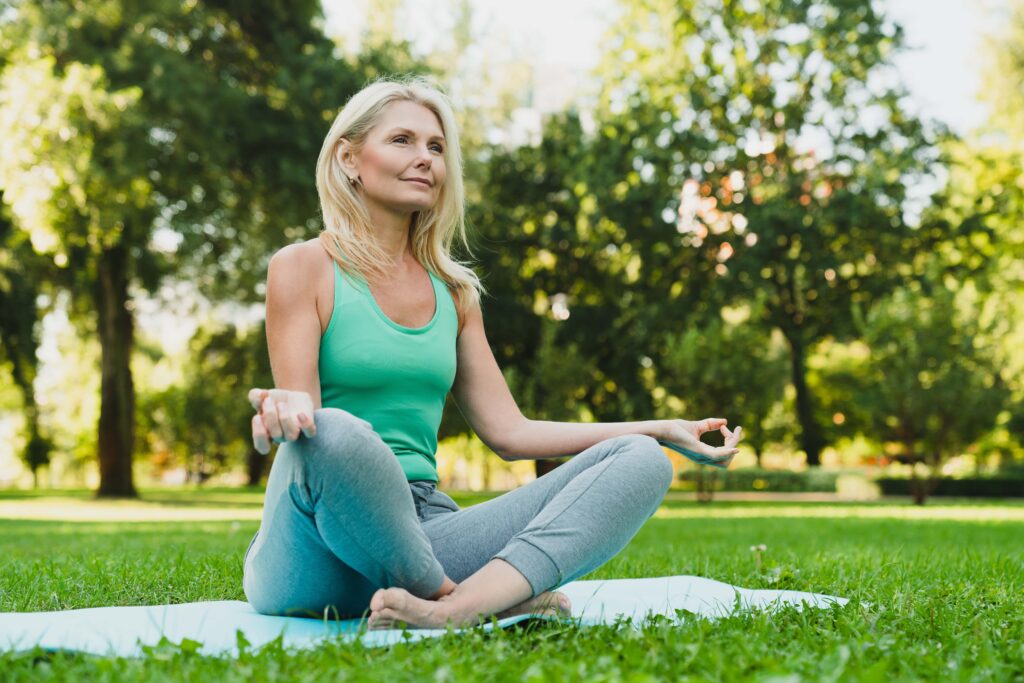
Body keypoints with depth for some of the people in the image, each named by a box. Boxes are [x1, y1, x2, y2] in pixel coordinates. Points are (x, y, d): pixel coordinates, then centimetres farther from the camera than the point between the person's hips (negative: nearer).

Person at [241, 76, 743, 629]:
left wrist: (665, 429, 11)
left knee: (637, 460, -12)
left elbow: (508, 433, 16)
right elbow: (301, 419, -6)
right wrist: (283, 408, -33)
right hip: (318, 556, -5)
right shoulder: (303, 268, 2)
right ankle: (473, 597, -17)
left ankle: (456, 608, -37)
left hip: (423, 536, 6)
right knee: (336, 433, -40)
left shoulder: (453, 289, 17)